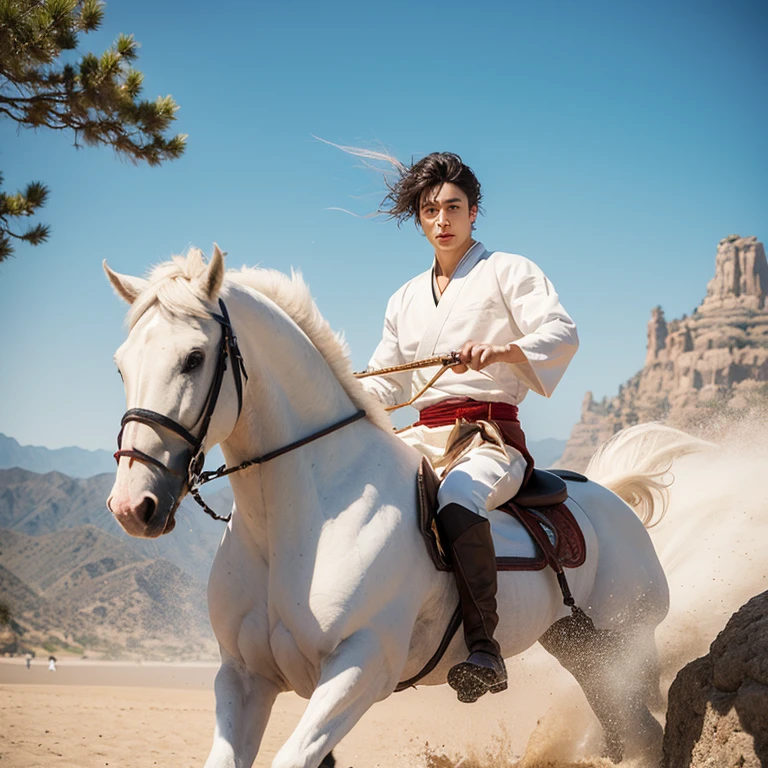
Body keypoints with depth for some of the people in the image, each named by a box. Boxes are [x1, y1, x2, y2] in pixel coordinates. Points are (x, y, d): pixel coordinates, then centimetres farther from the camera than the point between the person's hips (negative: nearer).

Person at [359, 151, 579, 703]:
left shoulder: (508, 271, 5)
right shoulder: (406, 299, 23)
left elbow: (563, 333, -10)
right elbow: (385, 383, 29)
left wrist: (501, 351, -29)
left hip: (491, 436, -6)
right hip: (426, 438, 7)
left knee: (457, 500, -39)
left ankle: (486, 648, -38)